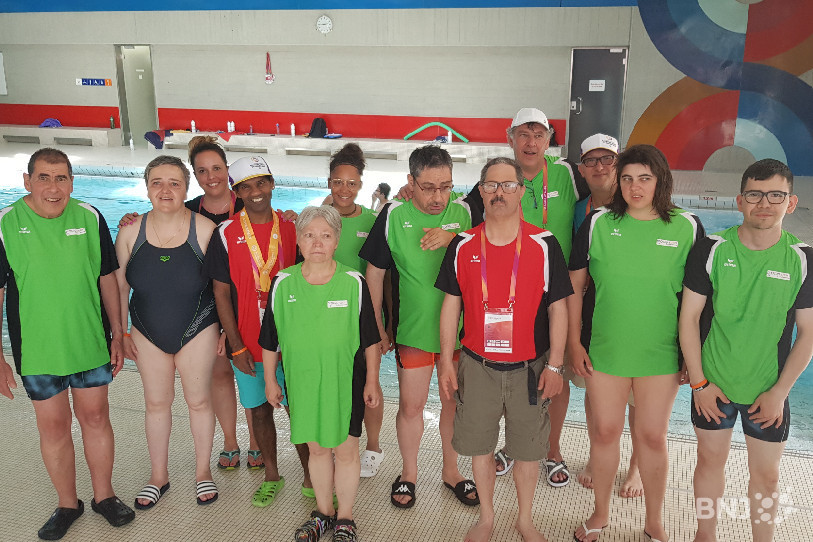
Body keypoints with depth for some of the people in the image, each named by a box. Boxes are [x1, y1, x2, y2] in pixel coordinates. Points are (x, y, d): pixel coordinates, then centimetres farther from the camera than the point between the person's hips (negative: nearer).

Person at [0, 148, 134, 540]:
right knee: (53, 426, 10)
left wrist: (117, 334, 6)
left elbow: (106, 278, 6)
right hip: (36, 350, -1)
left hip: (90, 344, 2)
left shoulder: (90, 218, -3)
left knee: (95, 417, 12)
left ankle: (103, 495, 30)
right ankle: (67, 504, 29)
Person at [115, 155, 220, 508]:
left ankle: (203, 471, 30)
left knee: (198, 400, 9)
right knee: (156, 402, 13)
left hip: (197, 330, -2)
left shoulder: (205, 230, -14)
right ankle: (159, 476, 32)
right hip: (148, 333, 2)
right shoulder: (130, 233, -6)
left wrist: (227, 329, -5)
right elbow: (119, 285, 4)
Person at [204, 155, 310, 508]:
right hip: (248, 344, 0)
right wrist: (236, 347, -5)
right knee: (260, 410, 12)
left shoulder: (292, 229, 0)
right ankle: (272, 476, 32)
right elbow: (221, 293, -2)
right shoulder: (226, 234, -3)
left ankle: (311, 478, 23)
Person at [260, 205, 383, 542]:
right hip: (301, 380, 2)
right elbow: (270, 340, 6)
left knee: (345, 449, 7)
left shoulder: (353, 282, -8)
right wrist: (270, 380, 8)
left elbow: (370, 339, -2)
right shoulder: (283, 283, -3)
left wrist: (372, 382, -1)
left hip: (346, 379, -2)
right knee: (317, 447, 15)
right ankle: (323, 512, 35)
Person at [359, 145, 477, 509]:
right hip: (412, 329, -2)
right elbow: (374, 273, 0)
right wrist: (378, 328, 2)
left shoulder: (464, 213, -3)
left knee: (454, 402, 14)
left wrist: (452, 239, -22)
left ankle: (451, 470, 35)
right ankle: (409, 473, 31)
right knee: (411, 405, 7)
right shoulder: (394, 216, -7)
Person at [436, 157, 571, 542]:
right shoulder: (463, 246, 0)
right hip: (476, 365, 2)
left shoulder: (544, 245, -5)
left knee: (527, 448, 10)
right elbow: (451, 304, 5)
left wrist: (555, 365, -6)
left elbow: (557, 308, -3)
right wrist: (446, 361, 3)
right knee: (479, 443, 13)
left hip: (528, 367, -1)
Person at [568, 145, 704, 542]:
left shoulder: (687, 227, -4)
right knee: (605, 432, 12)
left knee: (653, 437, 11)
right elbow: (574, 286, 1)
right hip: (605, 351, 1)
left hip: (660, 356, 0)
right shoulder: (598, 223, -4)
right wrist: (574, 343, -1)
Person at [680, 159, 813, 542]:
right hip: (712, 384, 0)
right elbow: (689, 316, -6)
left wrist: (779, 391, -7)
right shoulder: (712, 250, -10)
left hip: (769, 391, 0)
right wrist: (699, 383, -7)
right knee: (710, 460, 15)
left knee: (766, 474, 11)